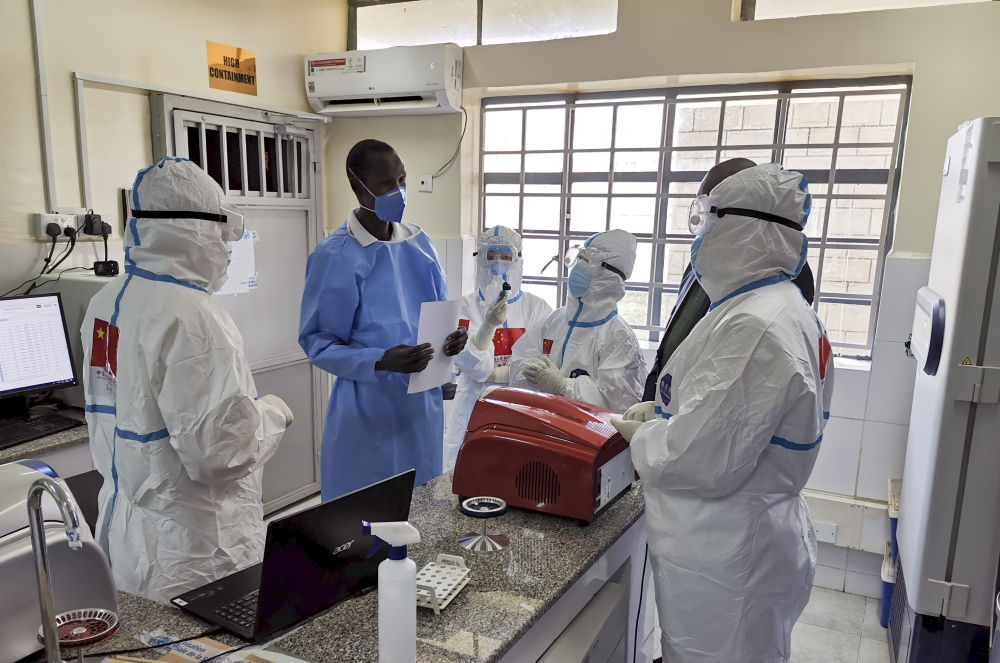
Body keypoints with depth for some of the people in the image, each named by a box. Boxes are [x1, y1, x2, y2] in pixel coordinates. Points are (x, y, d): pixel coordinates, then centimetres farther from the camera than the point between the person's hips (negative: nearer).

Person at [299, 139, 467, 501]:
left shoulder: (419, 242, 3)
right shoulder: (335, 255, -14)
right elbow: (316, 342, -11)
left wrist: (451, 336, -9)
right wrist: (382, 361, -25)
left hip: (423, 403, 5)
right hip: (367, 409, -5)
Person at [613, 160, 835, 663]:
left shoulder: (754, 327, -28)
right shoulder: (782, 306, 6)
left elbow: (704, 458, -30)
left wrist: (641, 438, -11)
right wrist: (665, 412, 5)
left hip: (727, 560, -9)